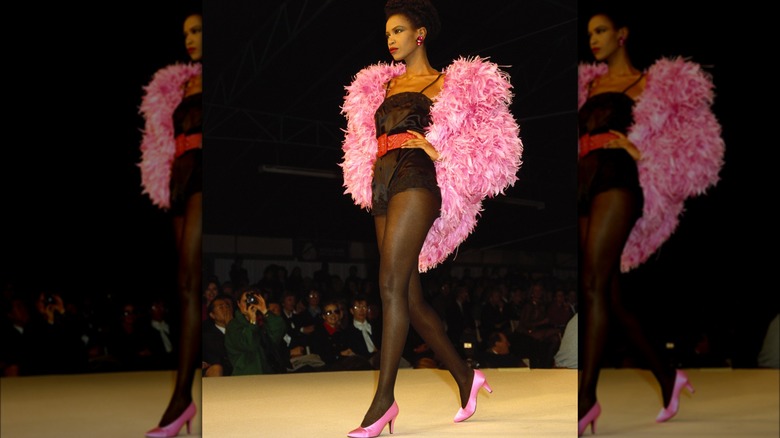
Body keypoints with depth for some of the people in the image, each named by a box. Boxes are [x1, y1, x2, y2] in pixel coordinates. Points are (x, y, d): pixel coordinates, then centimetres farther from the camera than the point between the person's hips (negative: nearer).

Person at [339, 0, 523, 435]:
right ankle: (465, 376, 18)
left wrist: (440, 153, -10)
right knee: (411, 297, 4)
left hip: (416, 180, -7)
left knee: (392, 285, -18)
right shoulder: (383, 85, 24)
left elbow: (483, 135, 2)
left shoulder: (446, 84, 6)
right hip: (383, 185, 7)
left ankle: (385, 398, -18)